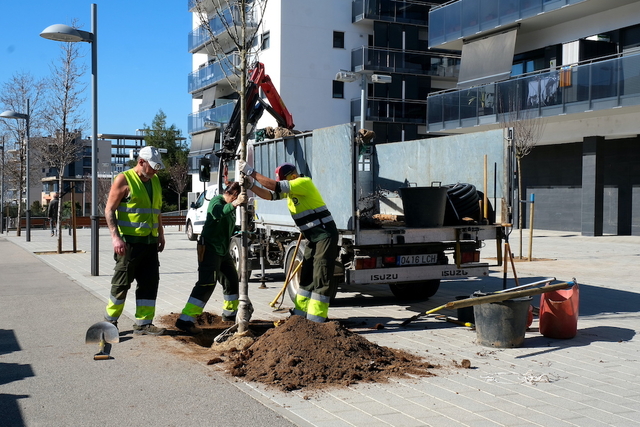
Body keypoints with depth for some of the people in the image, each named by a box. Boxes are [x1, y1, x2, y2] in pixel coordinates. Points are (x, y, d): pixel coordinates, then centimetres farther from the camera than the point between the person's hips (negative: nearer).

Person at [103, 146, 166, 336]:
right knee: (122, 282, 1)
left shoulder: (155, 181, 14)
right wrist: (115, 237, -18)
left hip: (150, 242, 7)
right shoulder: (124, 180, -7)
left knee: (150, 282, 4)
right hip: (129, 241, -7)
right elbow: (109, 210, -10)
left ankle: (143, 323, 11)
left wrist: (161, 234, 18)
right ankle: (110, 320, 18)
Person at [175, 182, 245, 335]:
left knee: (232, 280, 17)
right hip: (209, 248, -10)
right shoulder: (217, 201, -13)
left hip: (223, 250, 10)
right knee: (207, 284, -17)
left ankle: (230, 314, 36)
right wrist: (234, 204, -53)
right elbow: (218, 213, -39)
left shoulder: (230, 206, 16)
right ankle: (185, 320, -20)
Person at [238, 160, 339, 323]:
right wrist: (251, 186, -3)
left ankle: (316, 320, -6)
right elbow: (269, 195, 12)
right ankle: (300, 314, 19)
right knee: (306, 276, 12)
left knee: (321, 278, -8)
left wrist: (251, 172, -17)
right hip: (314, 238, 10)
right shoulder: (290, 190, 12)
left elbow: (275, 186, -23)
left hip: (325, 236, -10)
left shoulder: (304, 183, -16)